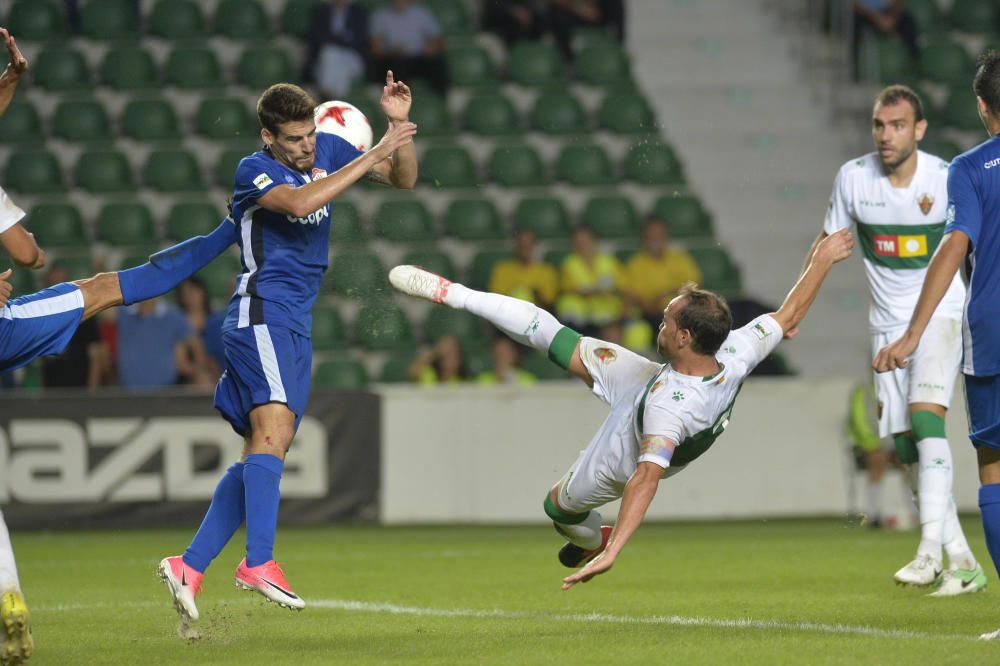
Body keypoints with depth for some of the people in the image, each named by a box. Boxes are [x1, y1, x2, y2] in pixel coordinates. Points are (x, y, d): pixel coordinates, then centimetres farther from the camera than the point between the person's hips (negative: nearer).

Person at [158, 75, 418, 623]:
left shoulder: (326, 150, 11)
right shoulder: (254, 171, -9)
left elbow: (403, 179, 14)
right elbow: (301, 202, -30)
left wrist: (399, 127, -5)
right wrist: (374, 155, -28)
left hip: (296, 325, 8)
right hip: (260, 313, -8)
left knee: (260, 455, 4)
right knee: (273, 429, -25)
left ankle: (189, 566, 5)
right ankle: (259, 562, -33)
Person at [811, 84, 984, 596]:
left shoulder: (948, 180, -11)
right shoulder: (853, 178, -5)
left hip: (940, 316, -4)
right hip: (887, 324, 4)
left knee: (926, 416, -25)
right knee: (906, 446, 0)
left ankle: (930, 550, -30)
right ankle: (962, 563, 7)